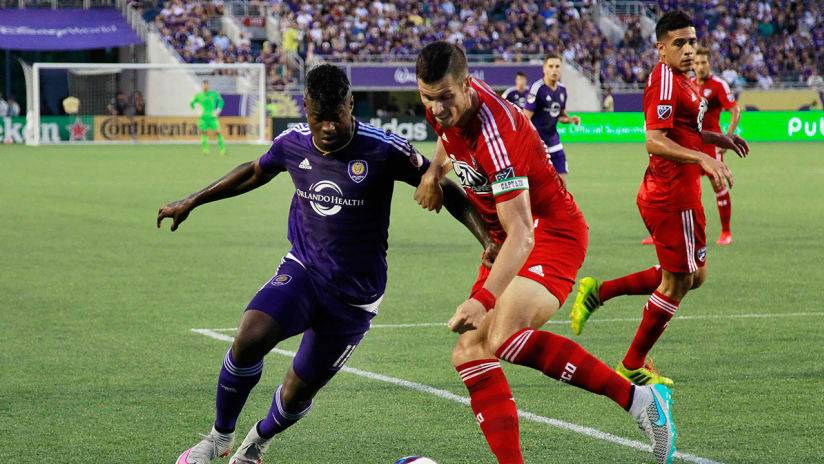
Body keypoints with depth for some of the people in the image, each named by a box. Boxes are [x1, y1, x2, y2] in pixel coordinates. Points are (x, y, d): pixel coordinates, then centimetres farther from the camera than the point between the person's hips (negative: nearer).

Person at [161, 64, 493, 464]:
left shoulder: (383, 150, -18)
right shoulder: (293, 143, -4)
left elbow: (443, 189, -7)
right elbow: (255, 172, 17)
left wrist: (488, 239, -18)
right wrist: (191, 202, 23)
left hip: (355, 295, -2)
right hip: (302, 270, 2)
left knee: (296, 396, 3)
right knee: (249, 338, -26)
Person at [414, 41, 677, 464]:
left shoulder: (494, 134, -30)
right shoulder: (445, 108, -4)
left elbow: (521, 236, -35)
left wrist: (483, 300, -46)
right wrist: (435, 170, 6)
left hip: (552, 235, -9)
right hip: (505, 242, 9)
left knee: (504, 338, -32)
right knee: (469, 353, -3)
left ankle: (638, 398, -24)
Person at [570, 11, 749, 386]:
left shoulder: (682, 81, 13)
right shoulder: (665, 82, -18)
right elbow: (654, 142, -28)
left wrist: (717, 138, 20)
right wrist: (703, 159, -38)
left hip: (663, 195, 10)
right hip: (674, 196, -10)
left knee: (693, 275, 19)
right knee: (677, 283, 1)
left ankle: (598, 292, 17)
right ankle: (632, 366, 12)